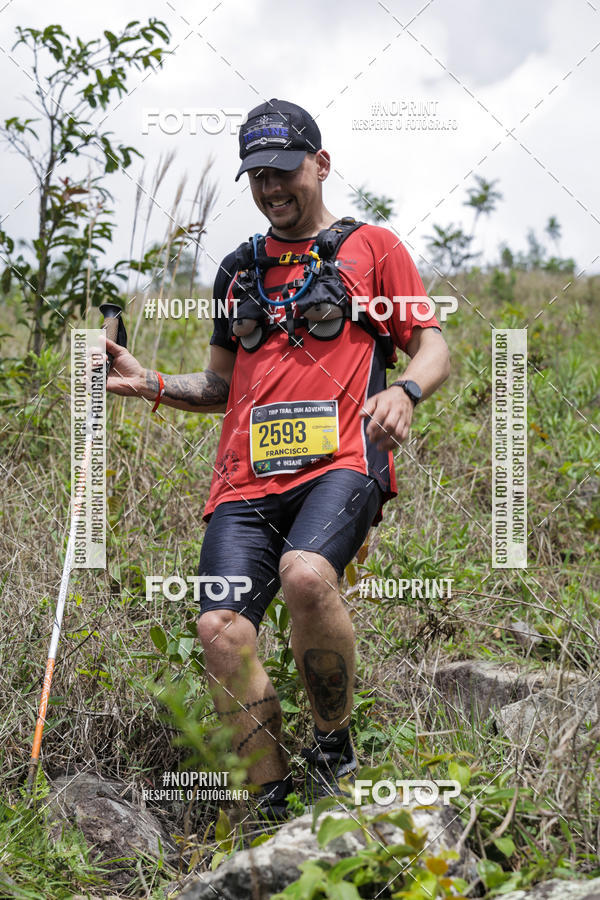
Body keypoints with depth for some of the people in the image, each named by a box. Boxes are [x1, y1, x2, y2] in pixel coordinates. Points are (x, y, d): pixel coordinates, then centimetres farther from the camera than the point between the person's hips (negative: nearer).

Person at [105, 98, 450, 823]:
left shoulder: (370, 248, 14)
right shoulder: (238, 270, 25)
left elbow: (434, 349, 10)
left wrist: (403, 390, -12)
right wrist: (150, 384, 13)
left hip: (340, 462, -4)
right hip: (247, 477, 4)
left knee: (305, 573, -35)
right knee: (221, 629, -18)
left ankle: (335, 743, -11)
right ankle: (274, 797, -3)